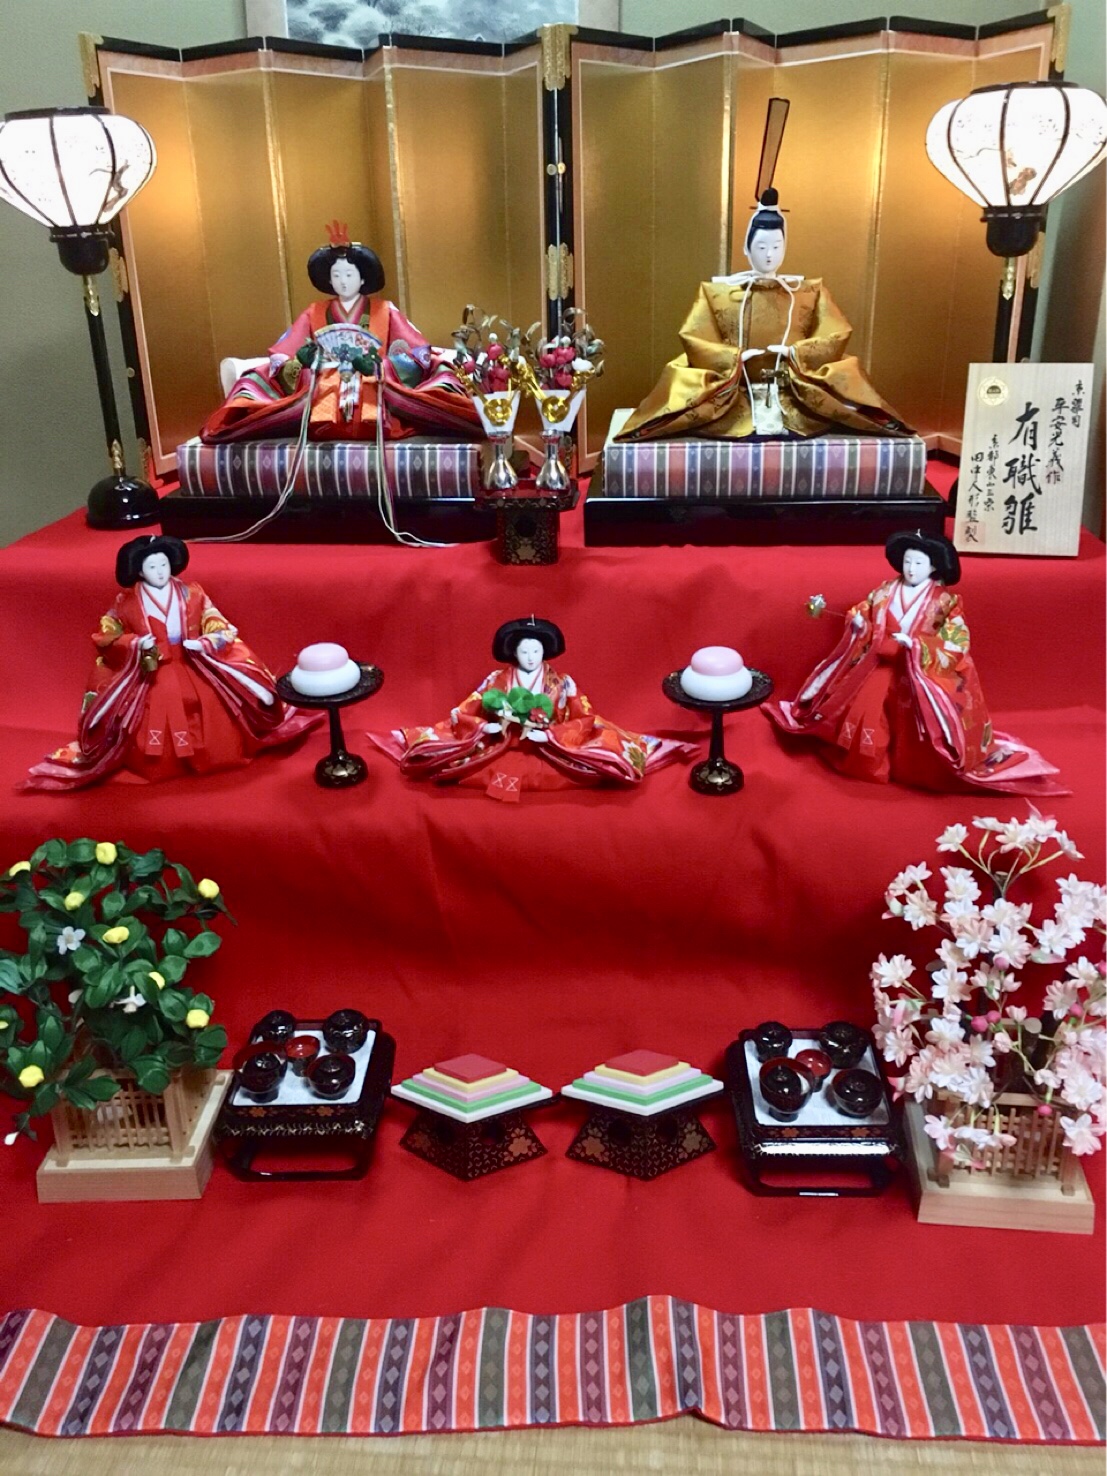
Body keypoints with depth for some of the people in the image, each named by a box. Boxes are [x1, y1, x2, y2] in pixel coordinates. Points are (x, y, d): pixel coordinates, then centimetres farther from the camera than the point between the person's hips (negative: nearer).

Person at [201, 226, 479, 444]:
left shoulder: (385, 311, 15)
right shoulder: (314, 314, 19)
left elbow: (419, 356, 6)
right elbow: (280, 359, 13)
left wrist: (377, 366, -11)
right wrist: (301, 362, -11)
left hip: (375, 397, -1)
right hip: (323, 398, 2)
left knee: (440, 375, -30)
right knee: (255, 381, -24)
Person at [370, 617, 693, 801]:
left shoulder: (561, 683, 0)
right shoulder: (497, 681, 3)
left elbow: (585, 721, -8)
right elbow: (462, 714, 2)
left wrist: (548, 735, -21)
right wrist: (487, 726, -19)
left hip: (550, 754, -1)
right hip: (500, 752, 1)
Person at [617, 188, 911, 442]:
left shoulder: (809, 292, 10)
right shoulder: (718, 291, 6)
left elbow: (836, 337, 2)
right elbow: (693, 339, -2)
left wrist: (795, 352, -16)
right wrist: (736, 357, -17)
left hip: (798, 390, 1)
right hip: (734, 390, -1)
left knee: (846, 369, -19)